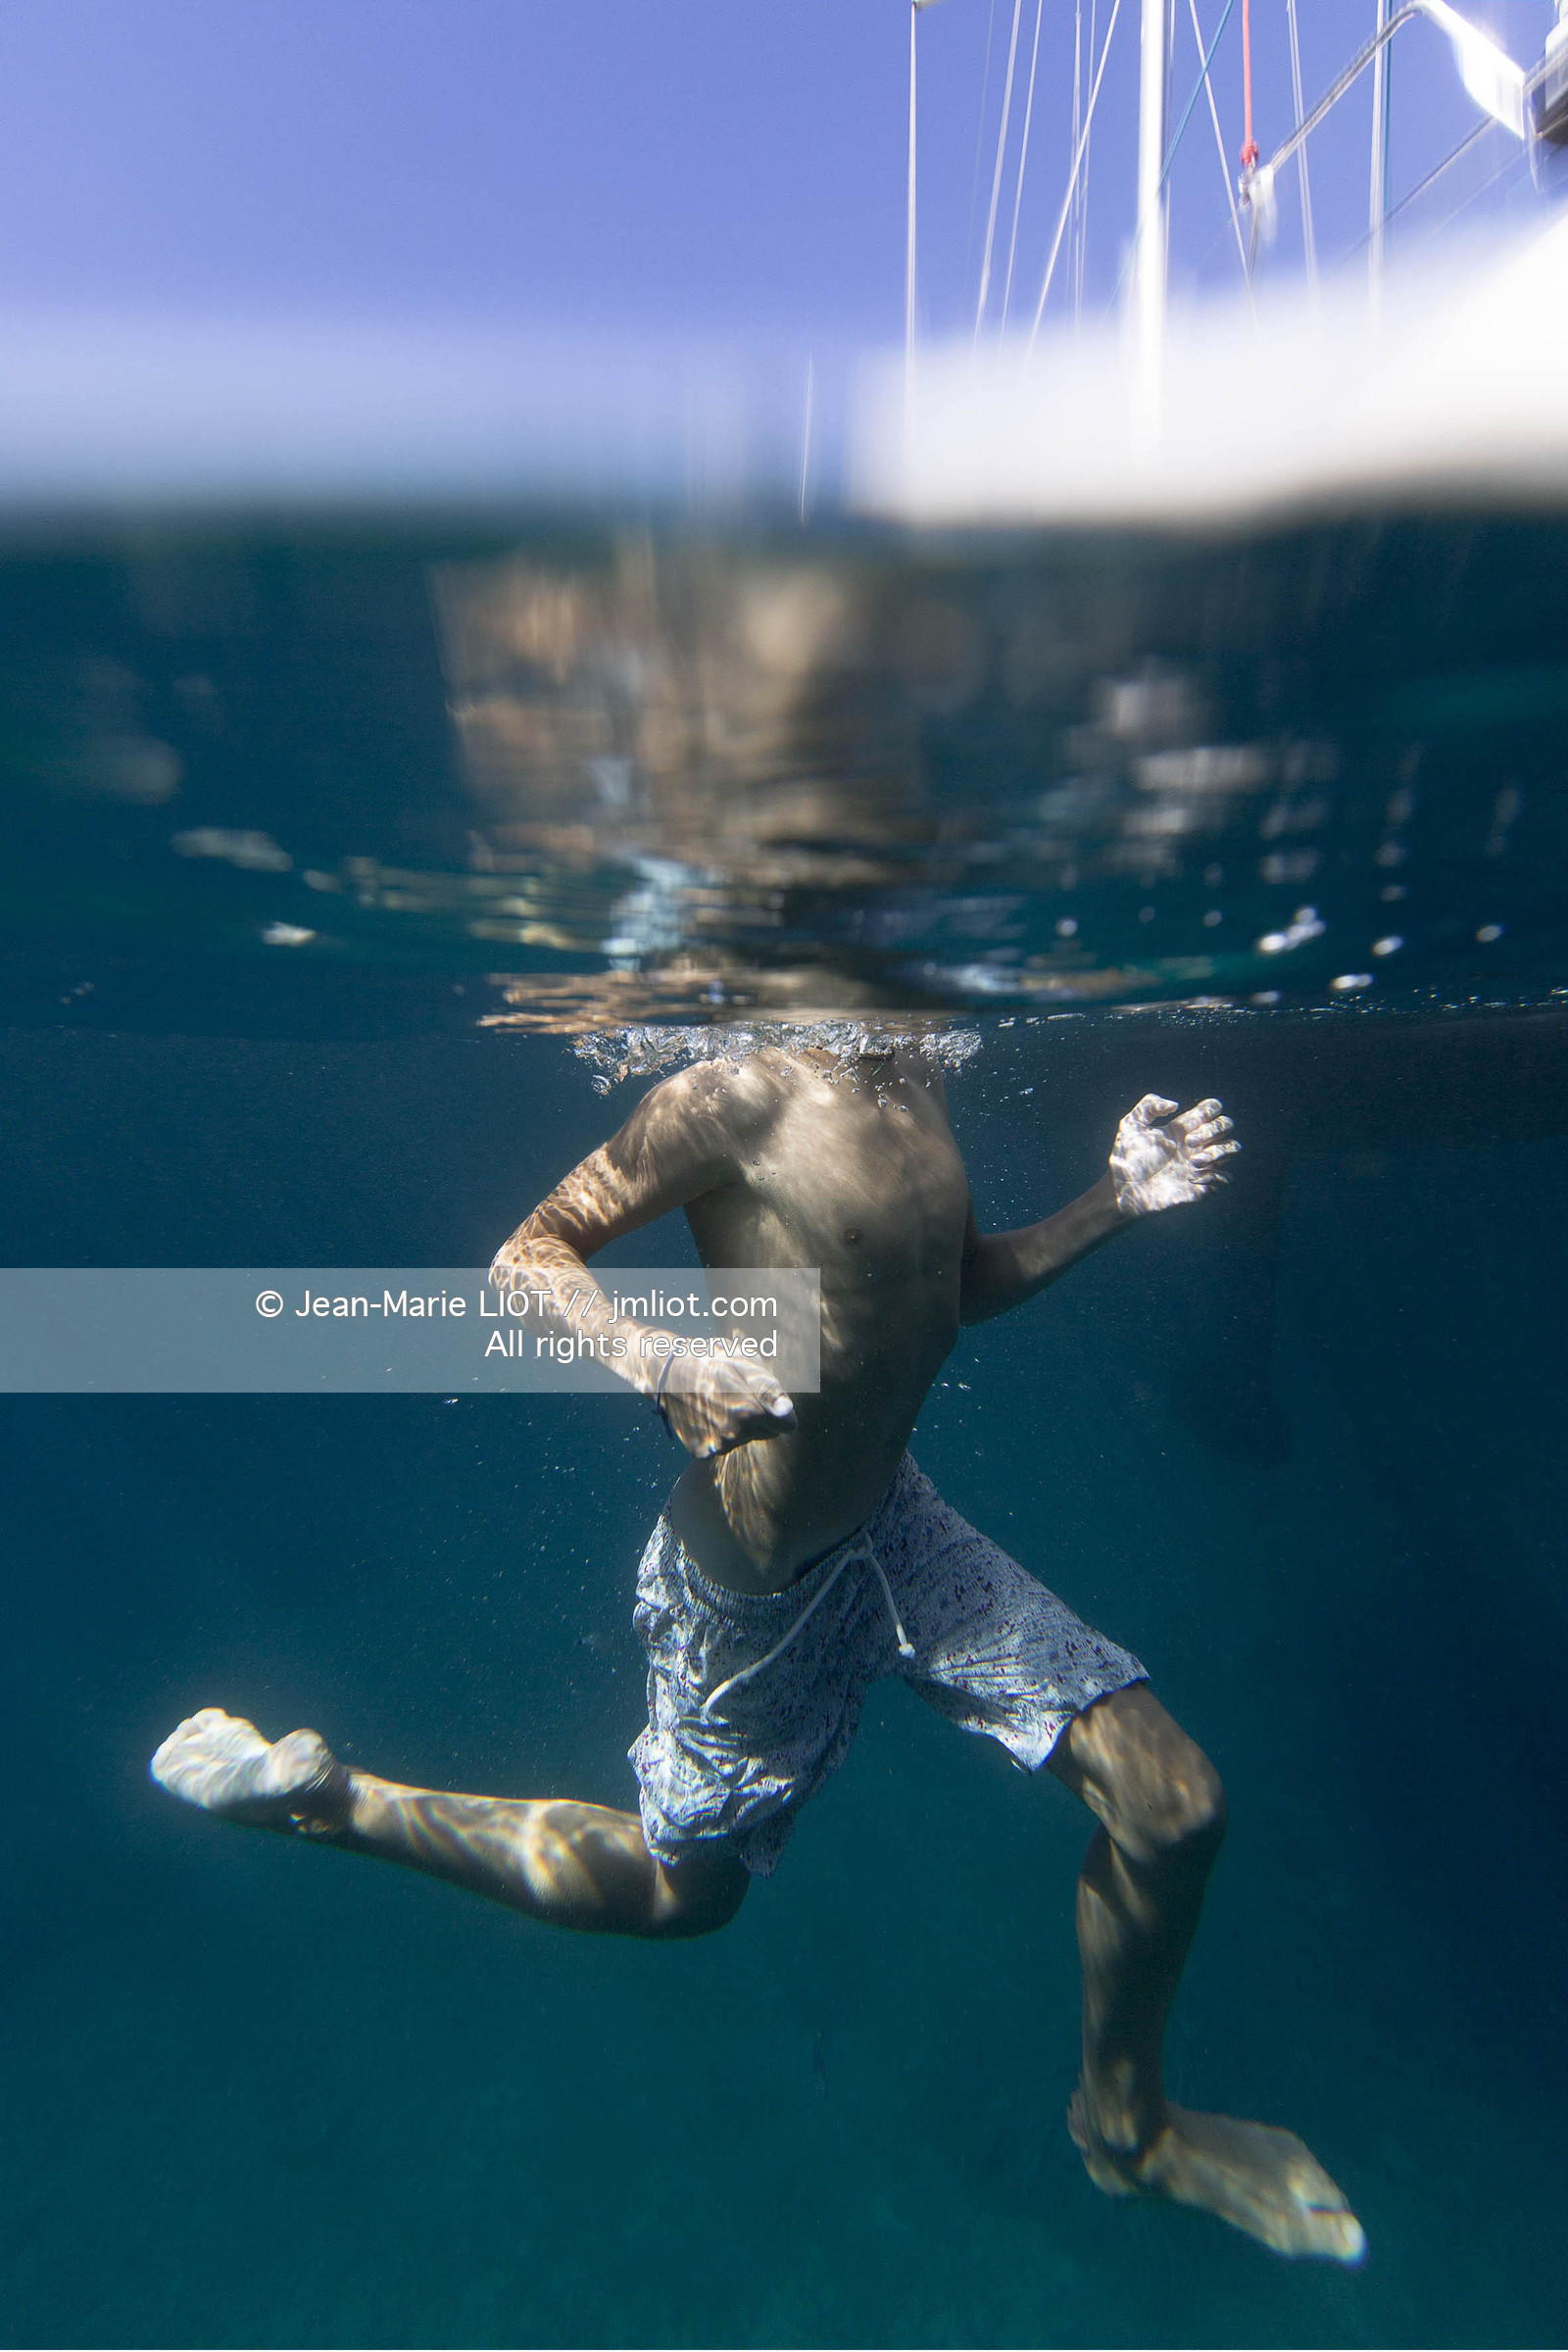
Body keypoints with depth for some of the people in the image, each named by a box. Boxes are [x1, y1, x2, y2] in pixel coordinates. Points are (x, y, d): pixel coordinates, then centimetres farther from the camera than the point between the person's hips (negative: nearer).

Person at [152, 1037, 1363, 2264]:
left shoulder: (916, 1076, 2)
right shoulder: (744, 1094, -22)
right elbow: (529, 1256, -17)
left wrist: (1113, 1204, 2)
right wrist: (661, 1363, -36)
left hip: (895, 1520, 7)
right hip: (755, 1579, -7)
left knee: (1176, 1806, 8)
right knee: (681, 1890, 19)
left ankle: (1127, 2121, 40)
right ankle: (322, 1798, 37)